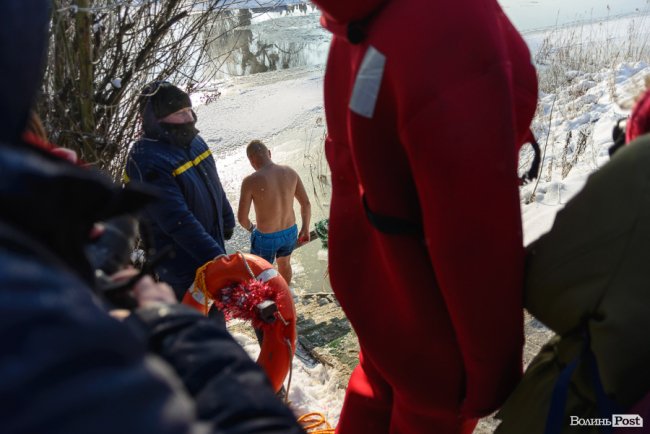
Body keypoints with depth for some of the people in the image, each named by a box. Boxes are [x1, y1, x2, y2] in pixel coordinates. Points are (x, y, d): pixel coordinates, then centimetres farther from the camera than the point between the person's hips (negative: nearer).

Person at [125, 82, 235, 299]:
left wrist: (227, 221, 22)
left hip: (211, 251, 8)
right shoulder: (147, 161, -27)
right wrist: (214, 256, -34)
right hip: (181, 261, -8)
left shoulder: (191, 140, 0)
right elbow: (178, 222, -32)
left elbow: (214, 186, 14)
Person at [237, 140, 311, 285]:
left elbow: (241, 217, -20)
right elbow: (306, 203, -4)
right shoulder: (290, 172, -12)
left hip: (266, 238, -5)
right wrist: (305, 229, 11)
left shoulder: (250, 181, -25)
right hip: (290, 232, 5)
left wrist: (250, 227, 4)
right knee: (284, 264, 34)